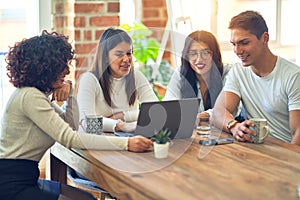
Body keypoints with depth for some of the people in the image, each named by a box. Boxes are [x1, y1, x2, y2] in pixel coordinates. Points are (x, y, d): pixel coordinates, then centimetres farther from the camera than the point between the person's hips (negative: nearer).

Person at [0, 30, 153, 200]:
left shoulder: (36, 94, 13)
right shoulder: (30, 97, -19)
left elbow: (72, 123, 18)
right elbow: (70, 138, -26)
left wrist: (69, 90, 3)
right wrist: (126, 143, -30)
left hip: (26, 177, 9)